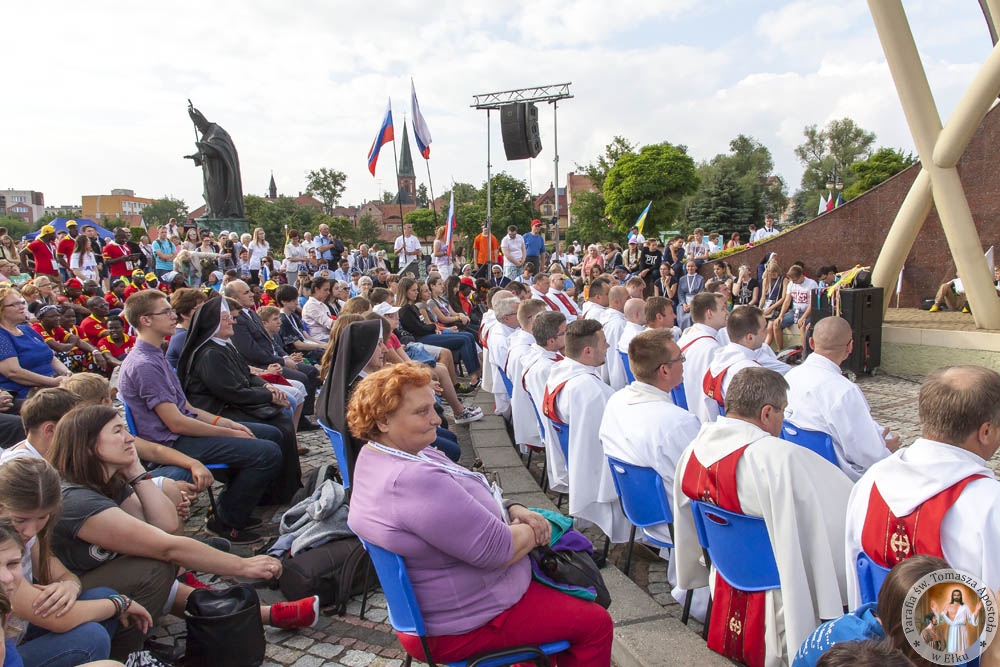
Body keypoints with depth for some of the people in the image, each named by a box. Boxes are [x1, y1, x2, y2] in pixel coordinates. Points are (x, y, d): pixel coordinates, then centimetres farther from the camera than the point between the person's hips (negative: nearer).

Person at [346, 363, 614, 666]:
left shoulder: (378, 456, -2)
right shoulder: (411, 480, -35)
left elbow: (466, 500, 10)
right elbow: (498, 550, -29)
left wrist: (512, 509, -5)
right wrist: (535, 530, -9)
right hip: (465, 624, -10)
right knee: (596, 623, 1)